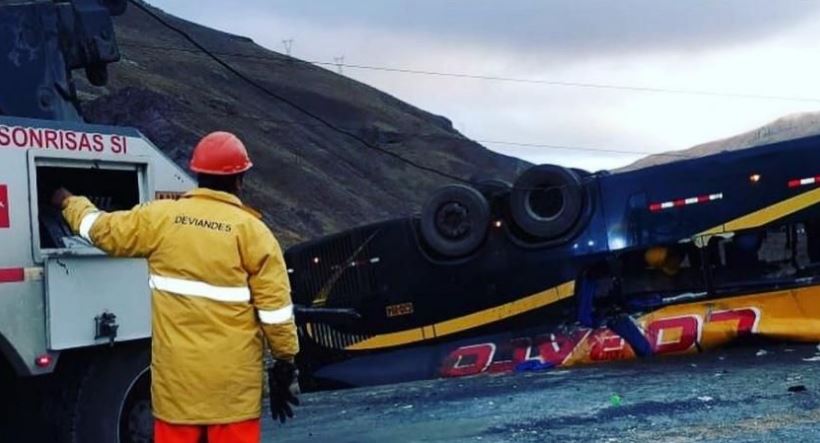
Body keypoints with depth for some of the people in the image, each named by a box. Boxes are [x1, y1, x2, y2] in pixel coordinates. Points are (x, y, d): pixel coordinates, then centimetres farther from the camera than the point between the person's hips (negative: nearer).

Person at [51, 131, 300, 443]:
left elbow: (101, 229, 16)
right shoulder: (251, 230, -6)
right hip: (233, 371, -2)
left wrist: (69, 203, 36)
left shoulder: (160, 218, 1)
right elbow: (274, 307, -7)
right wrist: (285, 359, 4)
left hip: (177, 368, 2)